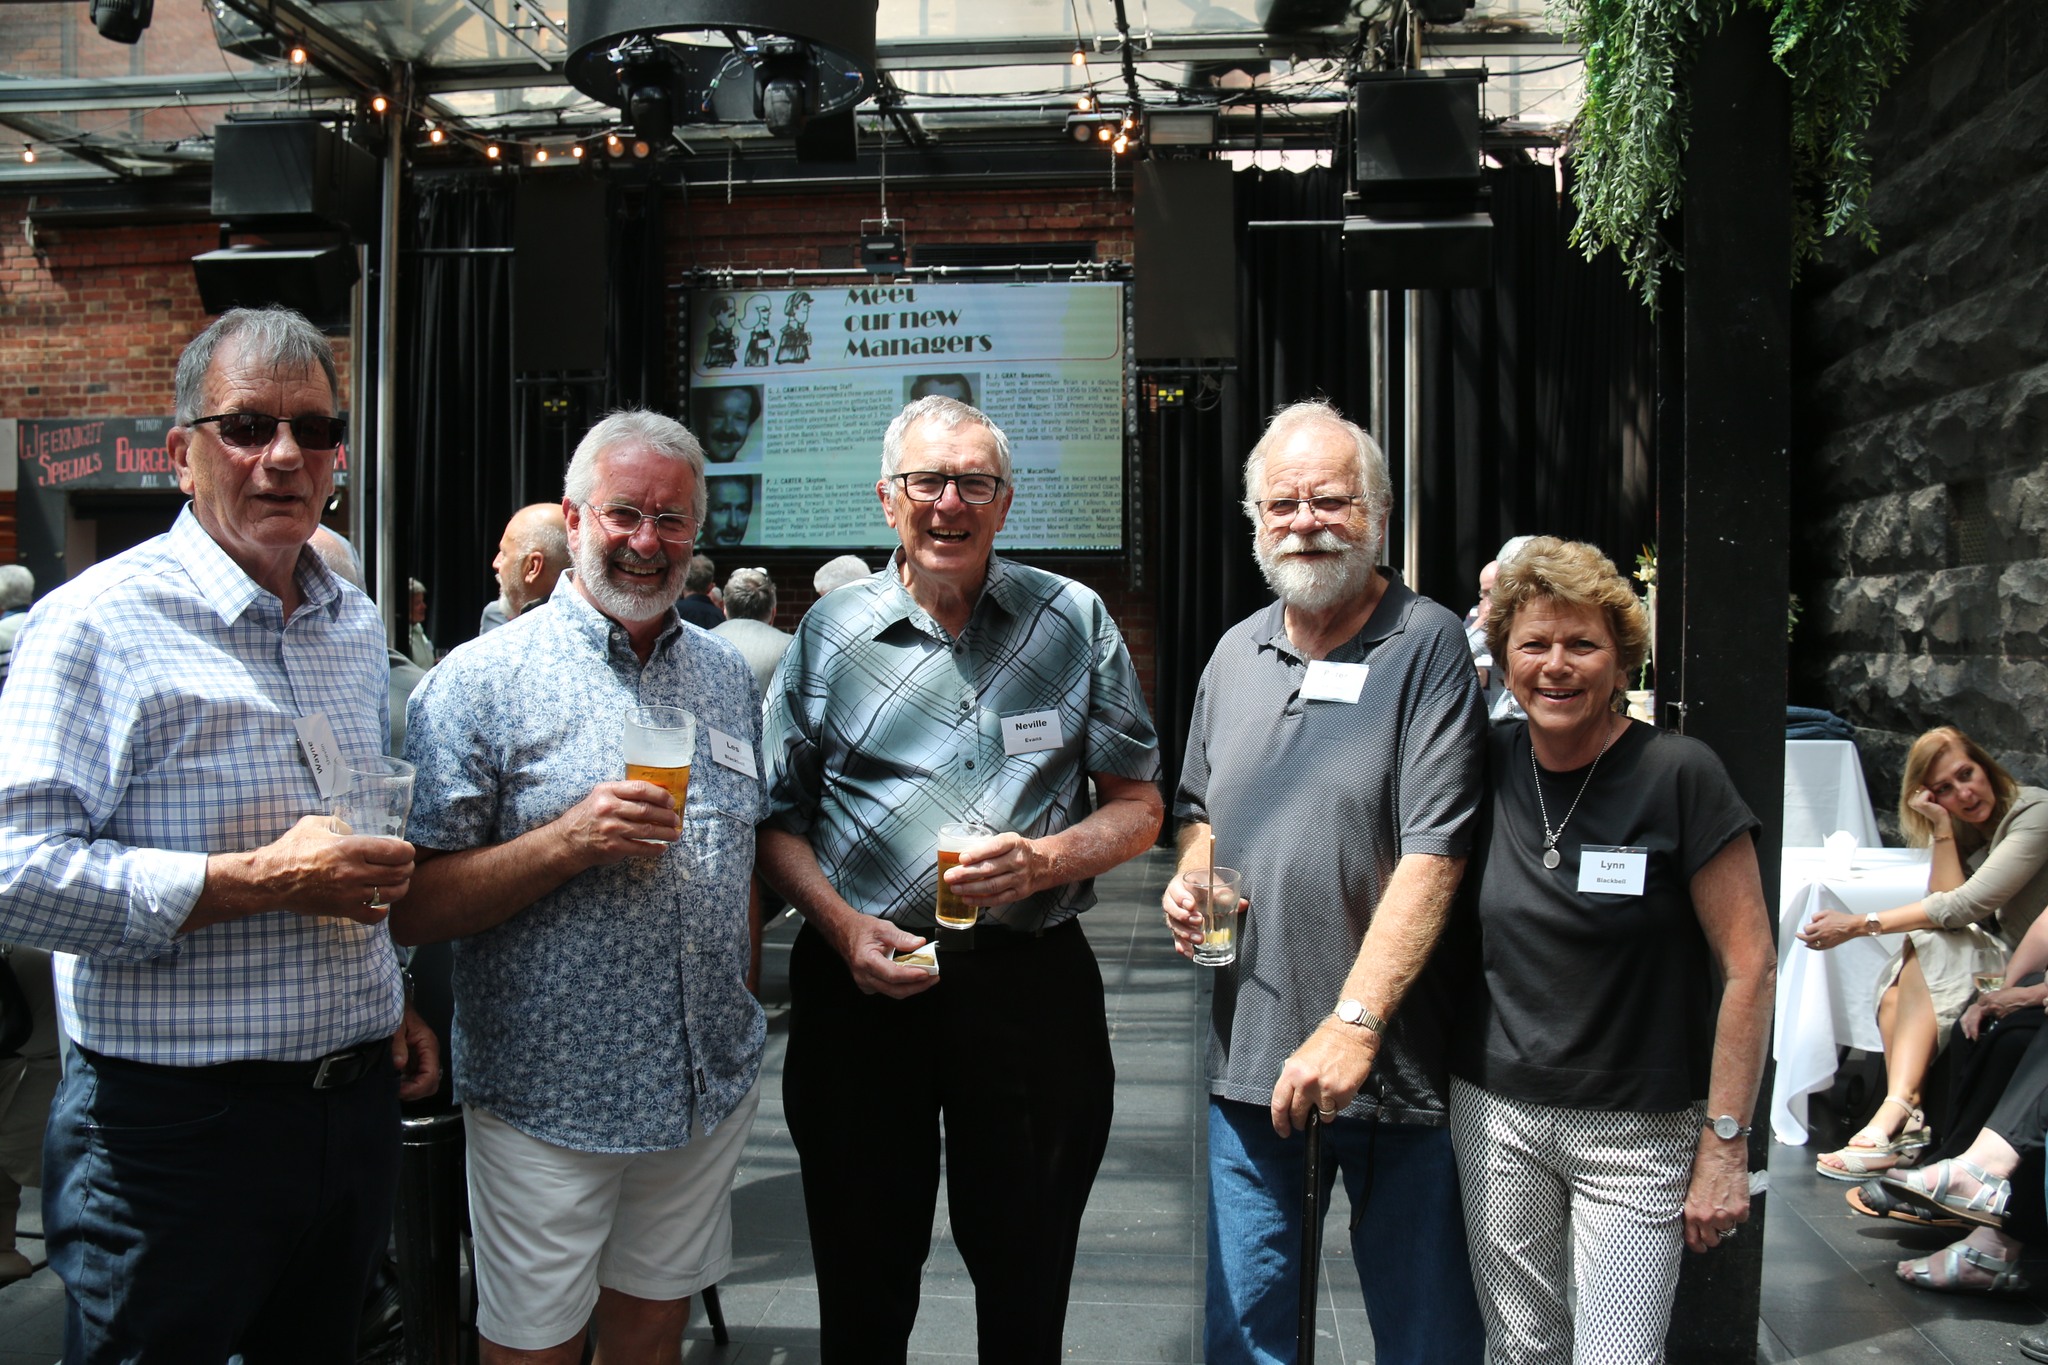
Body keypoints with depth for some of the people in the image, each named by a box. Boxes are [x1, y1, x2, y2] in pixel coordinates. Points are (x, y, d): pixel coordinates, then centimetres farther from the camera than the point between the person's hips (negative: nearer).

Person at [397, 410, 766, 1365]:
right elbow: (410, 909, -14)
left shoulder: (728, 676, 7)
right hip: (547, 1100, -4)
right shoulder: (481, 680, -10)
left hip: (708, 1094, 5)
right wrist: (567, 843, -26)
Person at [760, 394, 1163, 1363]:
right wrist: (843, 925, -11)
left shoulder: (1074, 621, 2)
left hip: (1030, 982, 0)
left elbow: (1138, 807, 4)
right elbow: (779, 819, 6)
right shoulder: (829, 632, 4)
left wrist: (1043, 860, -14)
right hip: (860, 986, 1)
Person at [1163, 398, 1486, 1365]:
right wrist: (1189, 879, 2)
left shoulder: (1428, 647, -8)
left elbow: (1433, 853, -16)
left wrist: (1354, 1024, -22)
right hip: (1246, 1061, 5)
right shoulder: (1236, 653, 11)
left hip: (1391, 1066, -4)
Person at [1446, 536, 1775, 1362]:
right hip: (1495, 1112, 4)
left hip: (1638, 1132, -3)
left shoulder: (1678, 776, -12)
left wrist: (1725, 1143, -11)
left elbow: (1750, 967, -10)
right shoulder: (1486, 767, 0)